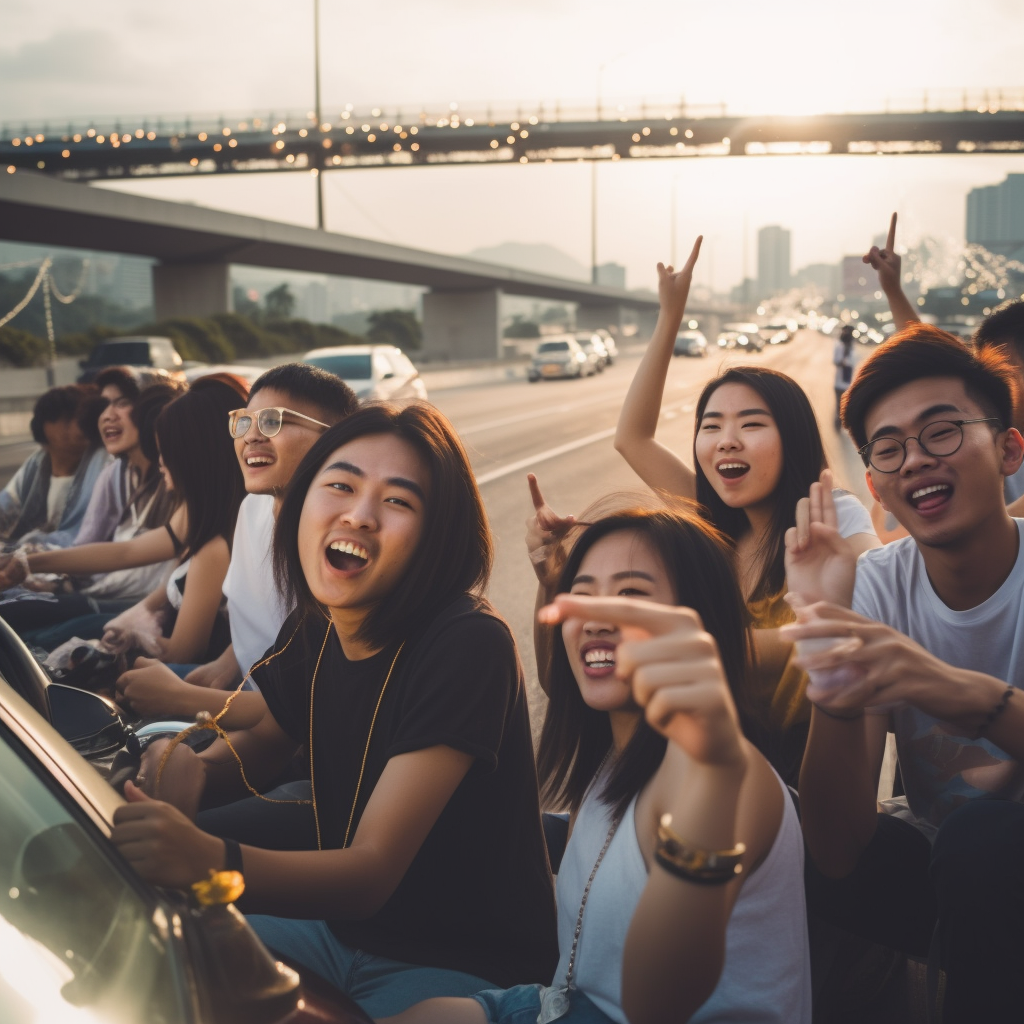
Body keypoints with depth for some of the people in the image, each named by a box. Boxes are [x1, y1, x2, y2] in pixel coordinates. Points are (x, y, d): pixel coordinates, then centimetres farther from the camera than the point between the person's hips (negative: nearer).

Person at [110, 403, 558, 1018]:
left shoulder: (470, 645, -24)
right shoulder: (313, 631, -2)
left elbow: (372, 871, -27)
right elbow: (253, 756, 12)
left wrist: (210, 859, -44)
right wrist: (188, 770, -13)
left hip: (469, 968, -6)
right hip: (341, 932, 7)